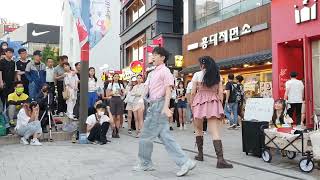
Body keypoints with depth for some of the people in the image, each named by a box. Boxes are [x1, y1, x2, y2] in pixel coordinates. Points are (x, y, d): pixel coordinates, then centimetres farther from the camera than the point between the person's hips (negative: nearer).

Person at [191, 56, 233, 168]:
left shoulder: (197, 75, 0)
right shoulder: (217, 75, 9)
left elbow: (193, 92, -1)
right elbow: (220, 92, 7)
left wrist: (192, 105, 11)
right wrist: (220, 107, 15)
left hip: (200, 101, -2)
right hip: (214, 103, 2)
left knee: (198, 129, 18)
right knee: (215, 131, -4)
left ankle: (200, 154, 24)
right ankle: (220, 159, -14)